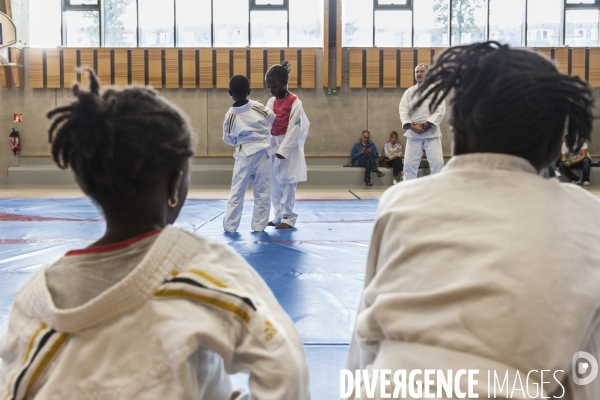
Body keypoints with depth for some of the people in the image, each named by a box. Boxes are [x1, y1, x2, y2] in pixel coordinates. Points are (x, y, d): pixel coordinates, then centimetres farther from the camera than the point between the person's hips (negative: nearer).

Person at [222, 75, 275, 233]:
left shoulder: (230, 114, -4)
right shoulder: (257, 106, -4)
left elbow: (228, 139, 6)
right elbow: (272, 119, 10)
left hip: (243, 154, 0)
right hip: (261, 151, 0)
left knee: (237, 190, 8)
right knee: (262, 190, 7)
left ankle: (230, 225, 11)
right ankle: (259, 225, 10)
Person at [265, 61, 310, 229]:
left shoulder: (294, 102, -12)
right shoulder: (271, 102, 7)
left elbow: (294, 129, -14)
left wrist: (283, 150, -17)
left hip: (289, 146, -6)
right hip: (273, 145, 6)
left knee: (287, 183, -2)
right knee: (274, 183, 9)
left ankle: (288, 217, 8)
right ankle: (278, 216, 20)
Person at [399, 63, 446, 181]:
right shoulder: (409, 91, 10)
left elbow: (440, 111, -6)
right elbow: (403, 111, 1)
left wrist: (425, 125, -17)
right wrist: (412, 126, -15)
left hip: (431, 132, -2)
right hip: (413, 133, 2)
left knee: (437, 162, -6)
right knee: (409, 163, 0)